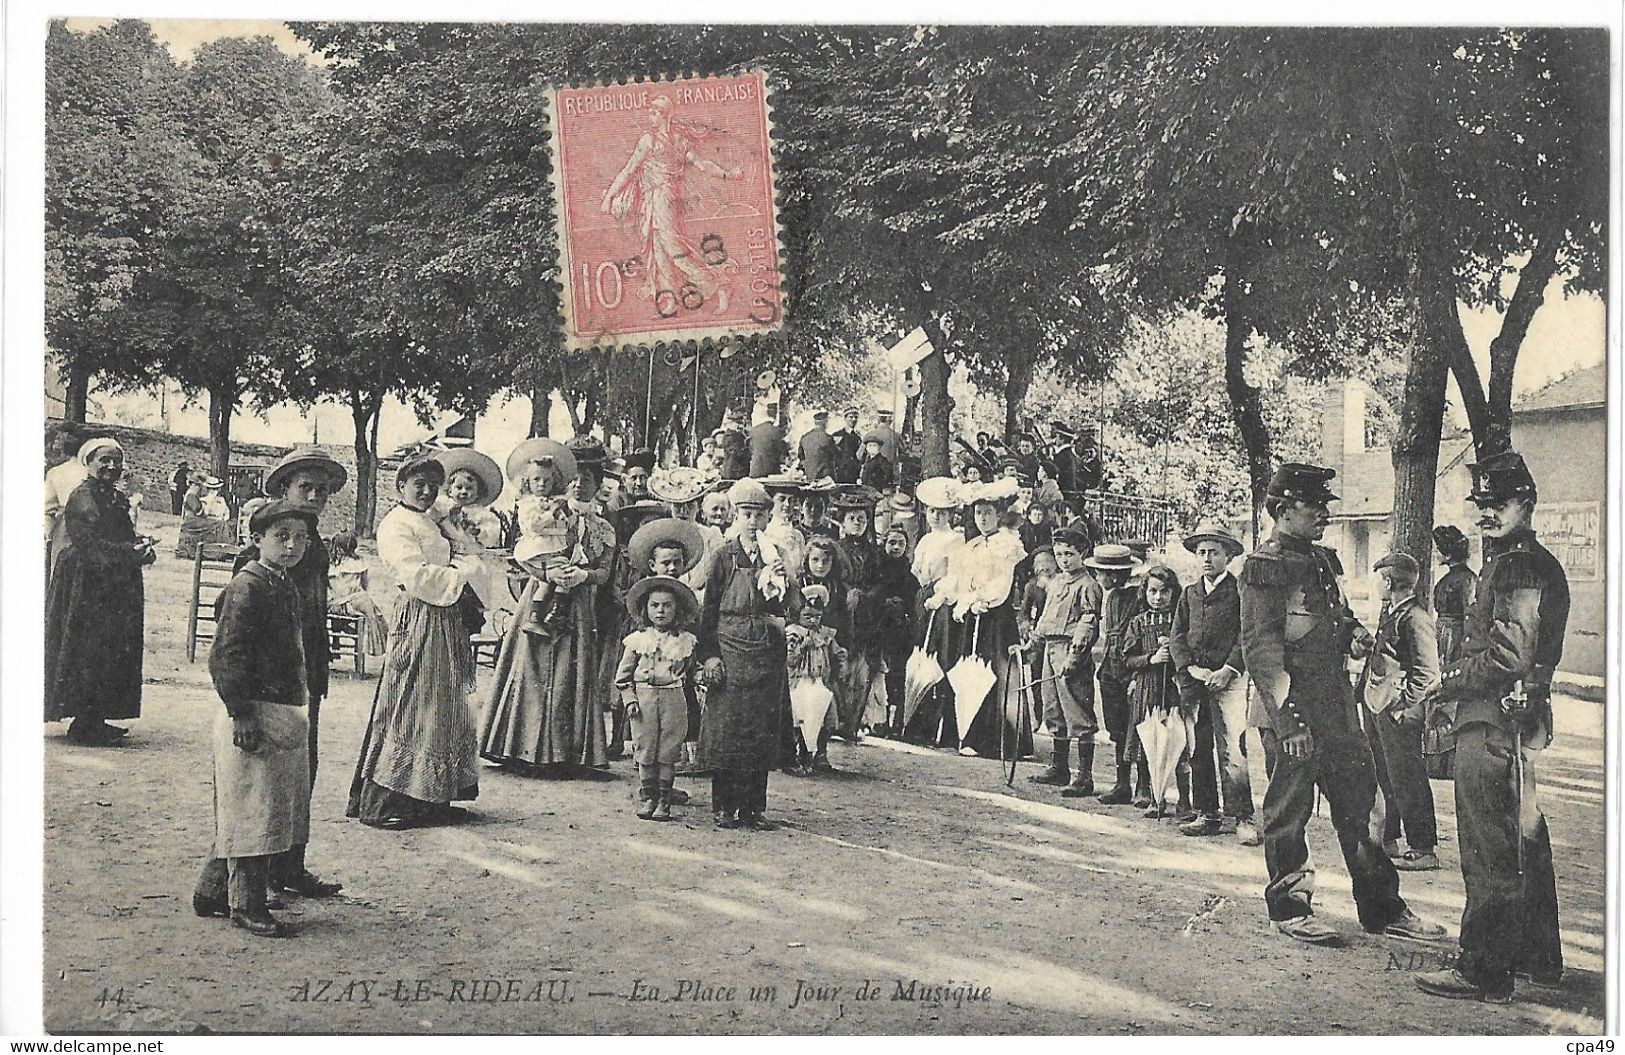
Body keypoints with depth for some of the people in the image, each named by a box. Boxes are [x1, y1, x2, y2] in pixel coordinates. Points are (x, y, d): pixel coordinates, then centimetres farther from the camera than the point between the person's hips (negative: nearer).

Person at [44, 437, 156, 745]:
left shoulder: (117, 499, 15)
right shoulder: (82, 498, -11)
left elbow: (127, 536, 16)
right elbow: (92, 544, -19)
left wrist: (143, 546, -6)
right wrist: (134, 552, -23)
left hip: (117, 587, 9)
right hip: (87, 585, -9)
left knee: (114, 653, 9)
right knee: (89, 653, -5)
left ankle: (95, 720, 17)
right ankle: (84, 725, 1)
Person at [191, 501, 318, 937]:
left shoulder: (286, 586, 15)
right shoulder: (246, 587, -13)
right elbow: (226, 656, -18)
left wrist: (303, 705, 21)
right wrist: (240, 713, -21)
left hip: (286, 712, 10)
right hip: (254, 713, -10)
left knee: (273, 813, 15)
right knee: (251, 811, -3)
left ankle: (213, 892, 26)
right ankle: (246, 905, 6)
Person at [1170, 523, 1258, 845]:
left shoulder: (1240, 590, 2)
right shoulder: (1189, 594, 17)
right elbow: (1177, 637, 12)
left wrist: (1228, 669, -13)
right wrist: (1191, 668, -3)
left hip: (1228, 679, -5)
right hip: (1194, 680, 5)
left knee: (1232, 751, -11)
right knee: (1198, 751, 5)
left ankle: (1241, 818, -10)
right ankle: (1207, 815, 12)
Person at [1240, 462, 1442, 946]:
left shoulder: (1322, 560, 15)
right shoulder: (1266, 568, -12)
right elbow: (1259, 648, -18)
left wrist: (1355, 633, 5)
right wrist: (1287, 719, -23)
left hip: (1337, 709, 9)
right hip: (1293, 711, -9)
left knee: (1358, 803, 12)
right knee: (1289, 811, 3)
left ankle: (1382, 908, 20)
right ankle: (1289, 908, 15)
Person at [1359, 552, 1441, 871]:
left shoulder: (1416, 619, -16)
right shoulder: (1389, 613, 14)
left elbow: (1428, 672, -20)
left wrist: (1402, 702, -17)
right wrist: (1364, 690, 15)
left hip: (1398, 712, -10)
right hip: (1376, 708, 10)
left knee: (1406, 779, -5)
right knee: (1386, 778, 18)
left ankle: (1423, 850, 0)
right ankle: (1388, 842, 29)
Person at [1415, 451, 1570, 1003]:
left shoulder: (1518, 566, -16)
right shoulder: (1530, 562, 17)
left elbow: (1511, 656, -24)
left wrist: (1448, 683, -11)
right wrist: (1452, 698, 13)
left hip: (1494, 725, -11)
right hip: (1516, 724, 11)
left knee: (1490, 853, -5)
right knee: (1524, 843, 17)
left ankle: (1484, 972, 0)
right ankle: (1538, 957, 27)